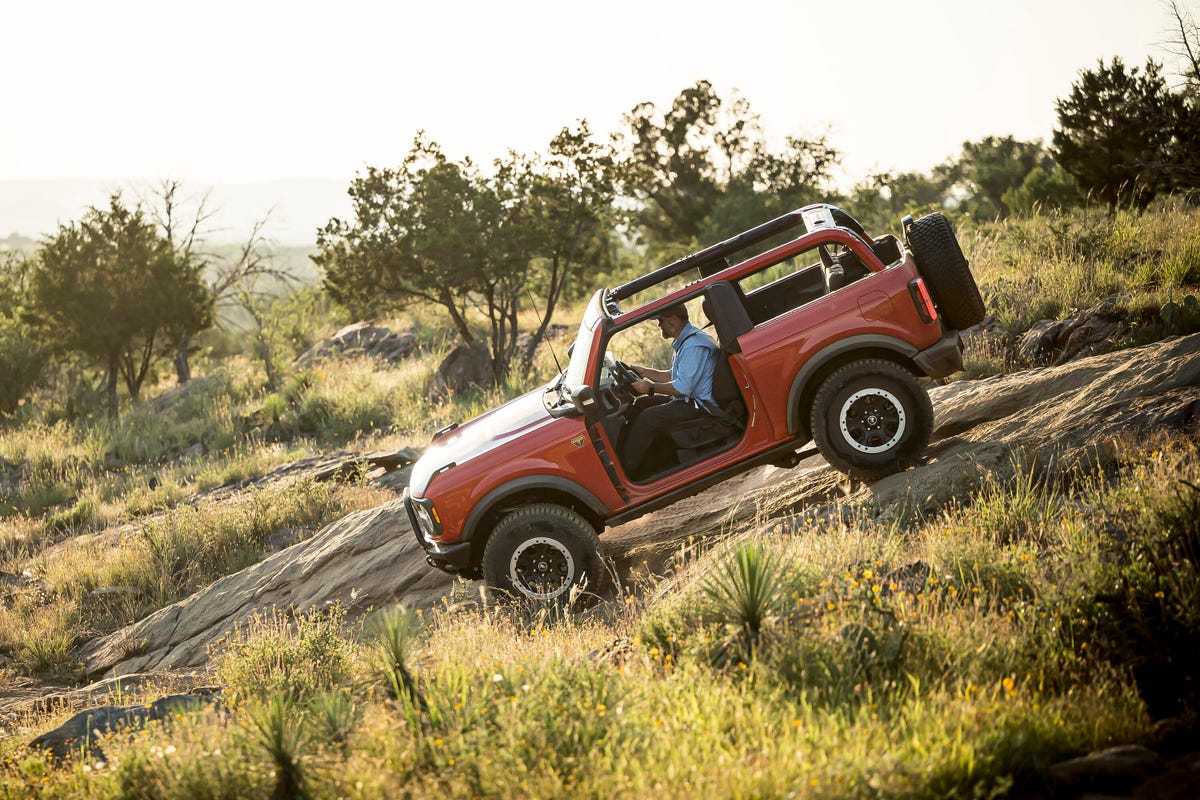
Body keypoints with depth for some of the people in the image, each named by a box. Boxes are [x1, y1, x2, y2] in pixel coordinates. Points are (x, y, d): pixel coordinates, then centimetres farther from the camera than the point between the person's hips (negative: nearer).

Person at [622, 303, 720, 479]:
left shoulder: (694, 346, -21)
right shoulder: (684, 341, 14)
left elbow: (682, 388, -26)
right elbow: (673, 376, 23)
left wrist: (651, 387, -19)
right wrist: (644, 372, 17)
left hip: (701, 406, -11)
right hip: (688, 400, 11)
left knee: (648, 418, -21)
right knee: (641, 404, 9)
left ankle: (626, 471, -16)